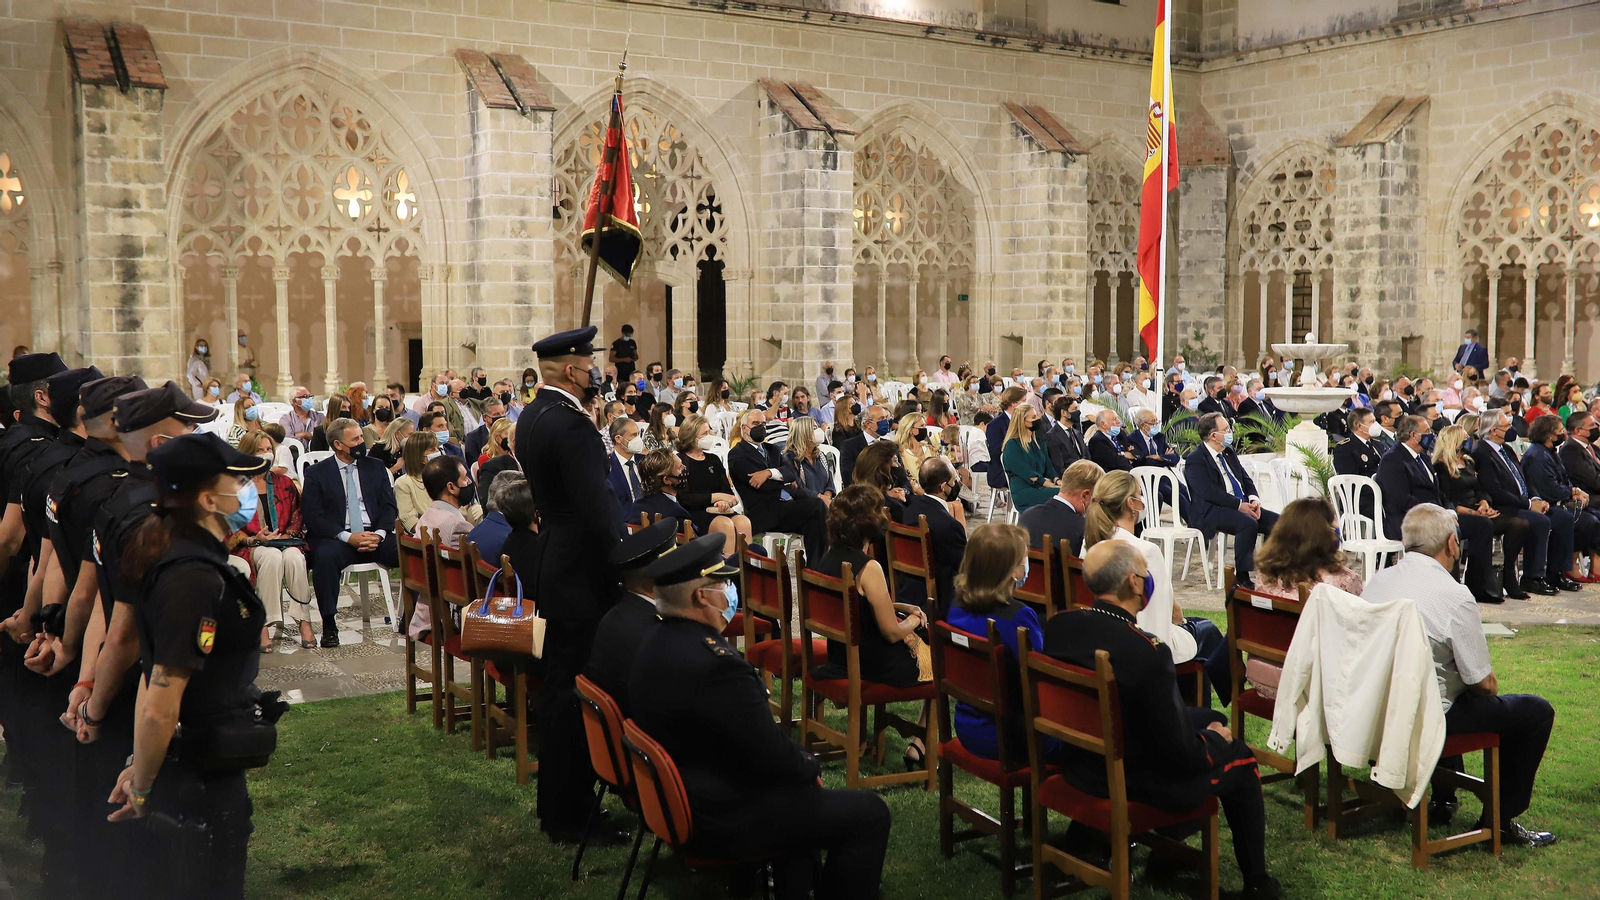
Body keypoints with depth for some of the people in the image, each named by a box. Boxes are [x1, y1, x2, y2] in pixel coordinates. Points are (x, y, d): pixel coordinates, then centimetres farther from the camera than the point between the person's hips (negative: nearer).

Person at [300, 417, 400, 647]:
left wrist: (379, 534, -10)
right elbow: (313, 516, -4)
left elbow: (389, 506, 11)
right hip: (337, 537, -3)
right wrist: (347, 537, -17)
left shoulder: (375, 467, 16)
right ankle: (329, 625, -27)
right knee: (325, 556, -37)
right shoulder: (316, 473, 6)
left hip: (376, 536, 3)